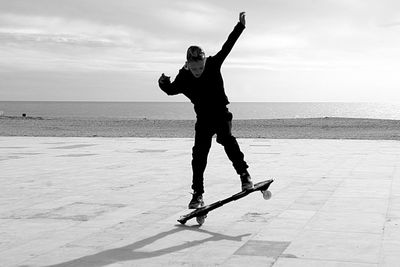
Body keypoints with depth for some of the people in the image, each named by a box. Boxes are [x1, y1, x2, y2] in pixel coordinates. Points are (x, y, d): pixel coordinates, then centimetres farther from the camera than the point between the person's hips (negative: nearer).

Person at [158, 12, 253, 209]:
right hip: (203, 119, 2)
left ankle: (244, 173, -21)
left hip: (221, 113, -1)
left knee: (227, 139, -28)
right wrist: (163, 84, -20)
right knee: (199, 154, -3)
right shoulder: (183, 78, -10)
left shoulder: (213, 64, -11)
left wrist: (240, 25, -5)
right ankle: (197, 194, 4)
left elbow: (227, 46, -6)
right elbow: (171, 90, 3)